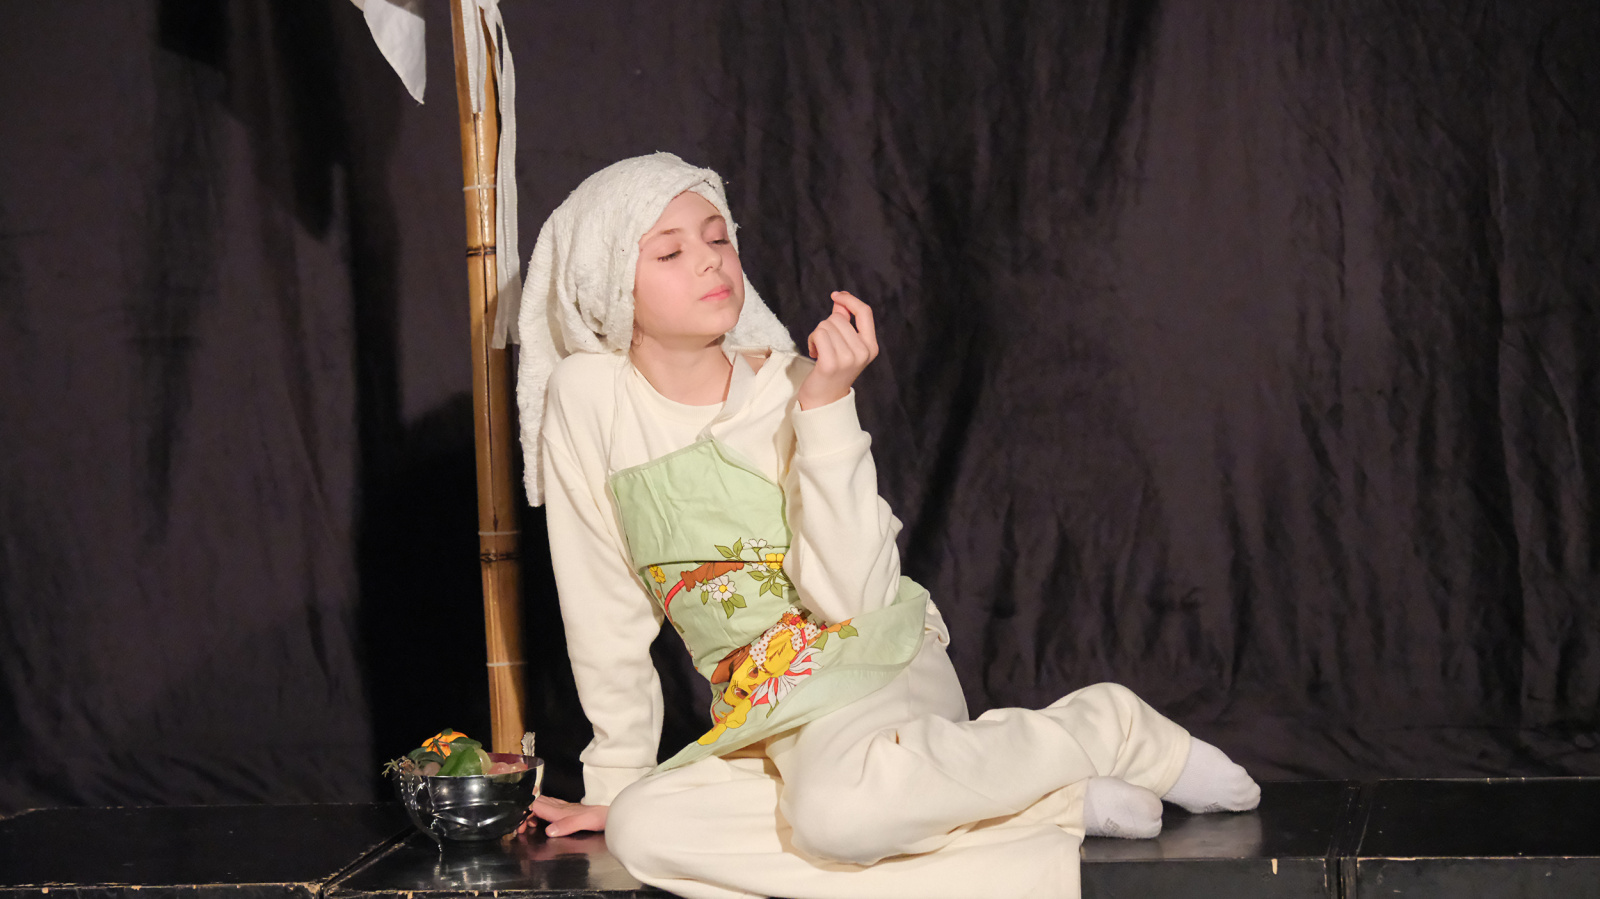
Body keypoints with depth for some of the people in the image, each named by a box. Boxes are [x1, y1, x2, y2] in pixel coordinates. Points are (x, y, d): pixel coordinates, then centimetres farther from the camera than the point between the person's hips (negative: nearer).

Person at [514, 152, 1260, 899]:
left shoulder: (788, 386, -7)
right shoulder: (588, 396, -4)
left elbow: (849, 597, -18)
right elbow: (606, 610, 3)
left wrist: (827, 405, -22)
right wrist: (617, 777, 5)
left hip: (875, 662, -3)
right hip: (757, 710, 4)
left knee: (834, 804, -38)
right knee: (641, 829, -29)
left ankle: (1105, 729, -12)